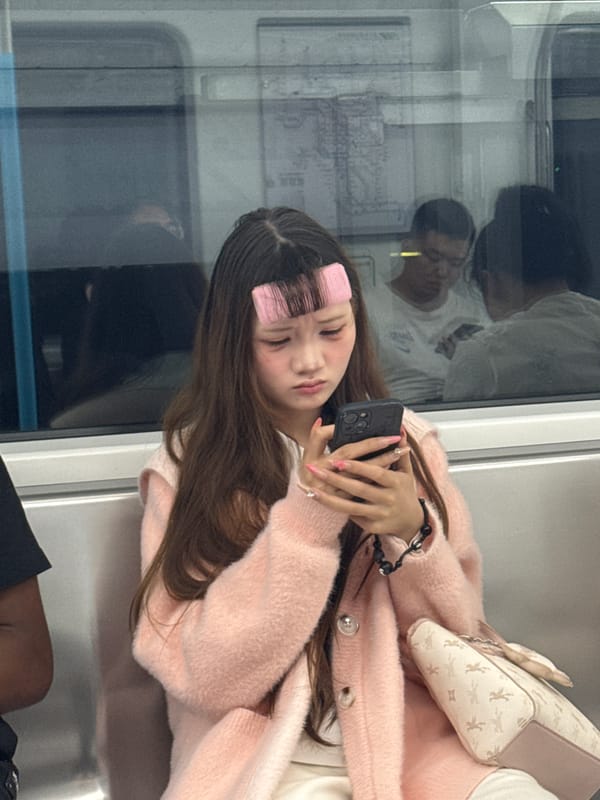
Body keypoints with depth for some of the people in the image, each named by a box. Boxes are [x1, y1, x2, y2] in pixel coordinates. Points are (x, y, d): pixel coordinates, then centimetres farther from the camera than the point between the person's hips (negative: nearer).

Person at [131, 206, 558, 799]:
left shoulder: (402, 440, 6)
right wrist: (305, 519, -18)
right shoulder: (189, 465, -3)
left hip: (411, 736, 3)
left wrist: (412, 530, -14)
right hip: (269, 753, -3)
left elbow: (458, 636, 6)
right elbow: (202, 677, -9)